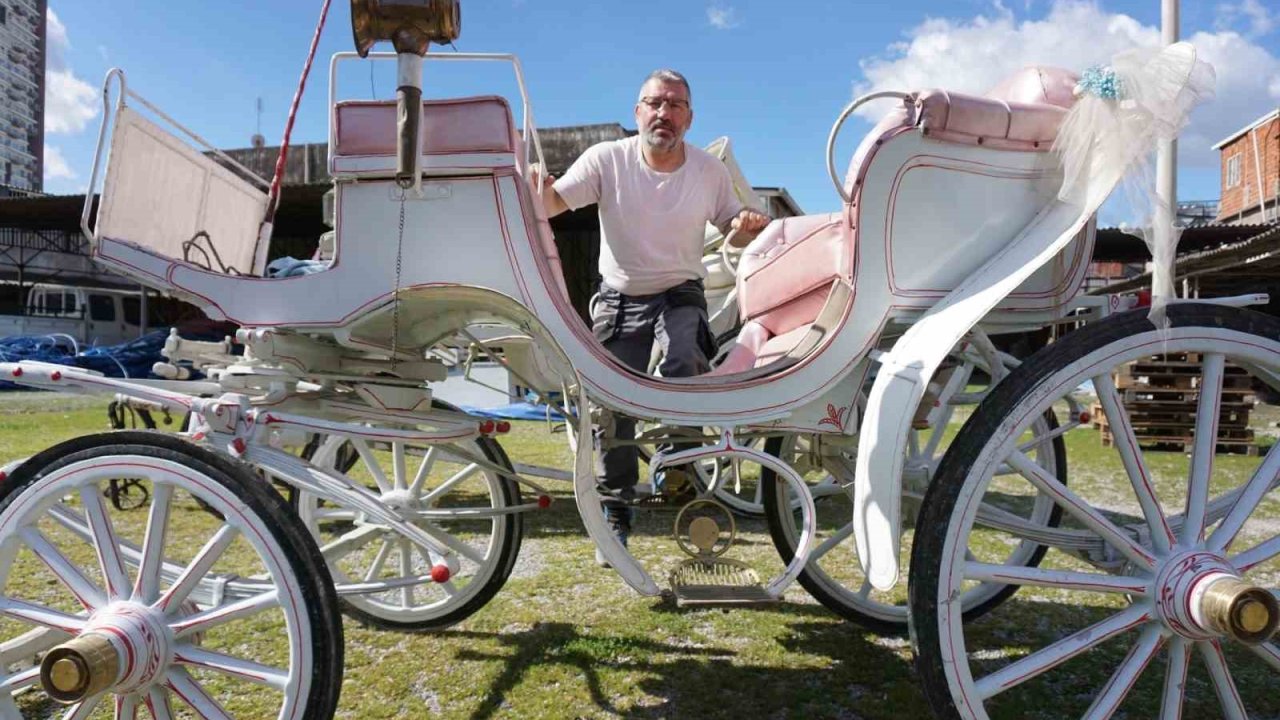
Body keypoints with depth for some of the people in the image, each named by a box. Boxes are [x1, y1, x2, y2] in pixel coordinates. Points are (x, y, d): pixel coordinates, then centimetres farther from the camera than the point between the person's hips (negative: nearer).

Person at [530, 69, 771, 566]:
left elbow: (733, 231, 8)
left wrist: (749, 227, -16)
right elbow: (552, 203, -19)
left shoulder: (710, 170, -3)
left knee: (686, 365, -31)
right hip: (620, 298, 0)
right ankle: (616, 516, 18)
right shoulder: (607, 159, -9)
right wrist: (537, 189, -42)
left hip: (681, 294, 0)